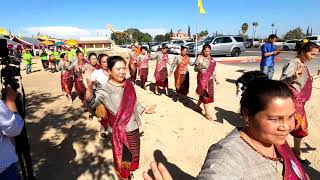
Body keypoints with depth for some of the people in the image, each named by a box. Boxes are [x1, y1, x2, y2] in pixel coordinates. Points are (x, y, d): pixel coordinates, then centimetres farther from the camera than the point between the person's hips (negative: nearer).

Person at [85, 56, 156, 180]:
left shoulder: (129, 85, -2)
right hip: (120, 132, -5)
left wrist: (144, 109, 17)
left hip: (134, 129, 6)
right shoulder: (104, 90, -19)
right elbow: (91, 104, -35)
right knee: (122, 159, 15)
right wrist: (89, 88, -51)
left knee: (133, 155, 25)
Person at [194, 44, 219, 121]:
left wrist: (215, 78, 17)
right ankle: (207, 113, 7)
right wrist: (199, 65, -31)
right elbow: (195, 69, -12)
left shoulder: (210, 58, 8)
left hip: (210, 79, 7)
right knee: (205, 95, -3)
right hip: (203, 79, -7)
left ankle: (197, 106, 38)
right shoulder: (200, 58, -12)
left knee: (203, 94, 16)